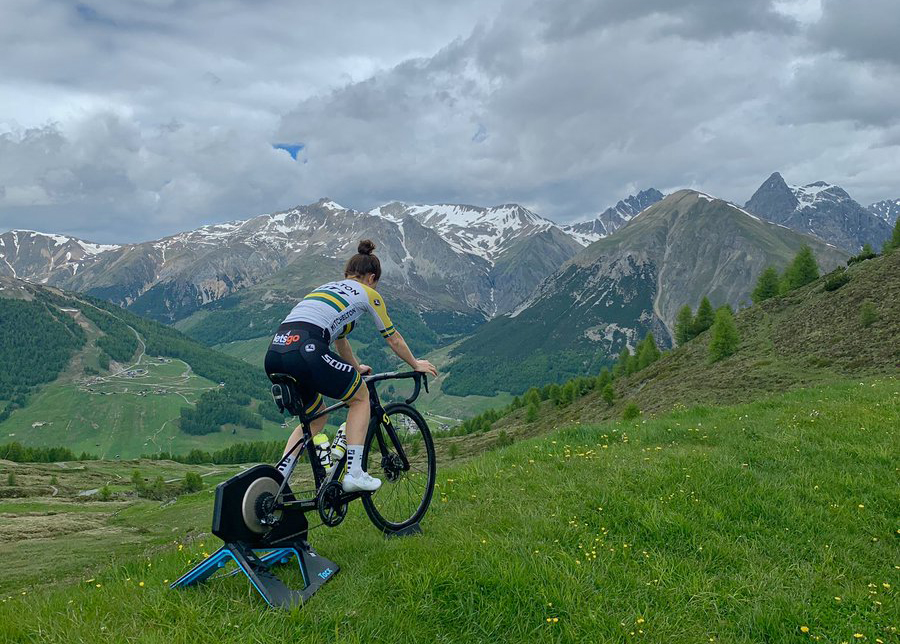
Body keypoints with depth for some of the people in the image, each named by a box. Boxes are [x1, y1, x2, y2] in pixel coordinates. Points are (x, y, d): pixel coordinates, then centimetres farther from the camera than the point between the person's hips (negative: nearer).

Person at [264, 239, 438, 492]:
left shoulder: (327, 287, 35)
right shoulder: (367, 293, 16)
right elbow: (393, 339, 26)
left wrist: (356, 368, 62)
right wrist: (416, 364, 42)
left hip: (274, 354, 7)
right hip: (305, 351, -7)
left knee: (316, 418, 27)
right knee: (361, 396, 18)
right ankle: (354, 474, 9)